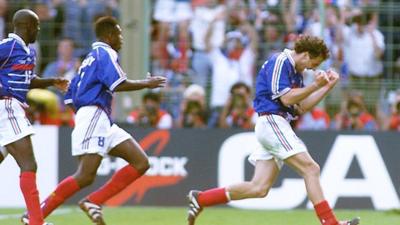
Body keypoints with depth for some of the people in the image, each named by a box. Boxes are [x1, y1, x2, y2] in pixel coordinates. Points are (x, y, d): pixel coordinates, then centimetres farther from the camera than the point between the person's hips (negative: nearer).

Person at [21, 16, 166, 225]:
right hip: (94, 116, -10)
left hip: (103, 122, 10)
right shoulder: (105, 53, -3)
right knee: (85, 176, -17)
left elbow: (70, 97, 24)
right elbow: (118, 84, -18)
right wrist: (147, 83, -5)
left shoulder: (90, 59, 25)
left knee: (141, 163, 1)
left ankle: (93, 202, -4)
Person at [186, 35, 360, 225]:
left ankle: (200, 199, 8)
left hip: (277, 125, 10)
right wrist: (315, 86, -14)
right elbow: (286, 98, -15)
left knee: (259, 188, 4)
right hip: (272, 122, -10)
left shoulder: (295, 72, 21)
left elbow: (302, 107, 18)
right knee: (310, 169, -14)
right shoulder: (280, 62, -8)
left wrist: (328, 86, 12)